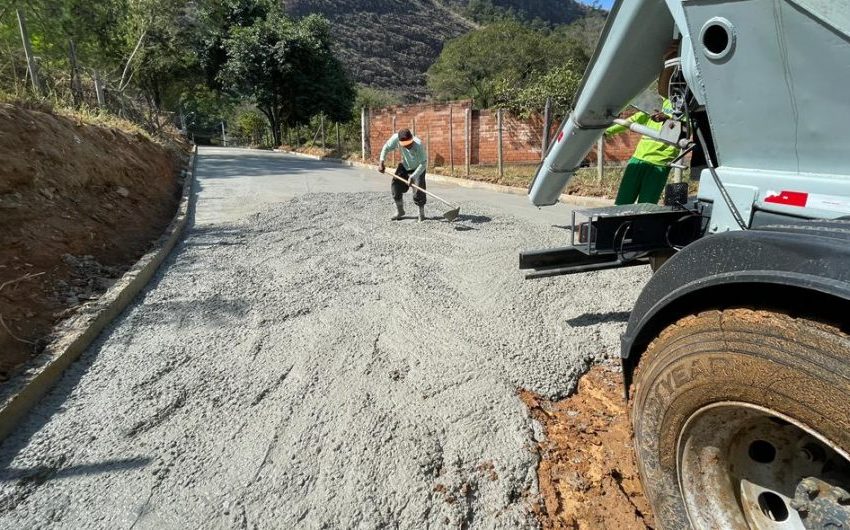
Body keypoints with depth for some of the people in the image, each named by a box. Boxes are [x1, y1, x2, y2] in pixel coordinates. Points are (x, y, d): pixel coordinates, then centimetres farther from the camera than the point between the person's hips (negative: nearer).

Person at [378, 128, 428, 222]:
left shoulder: (419, 145, -38)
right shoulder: (395, 138, -29)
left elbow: (423, 163, -31)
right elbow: (386, 148, -10)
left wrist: (413, 177, -37)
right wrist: (381, 162, -18)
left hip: (418, 168, -4)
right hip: (404, 166, 4)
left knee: (418, 192, -14)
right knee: (395, 187, 1)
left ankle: (421, 213, 7)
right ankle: (400, 211, 21)